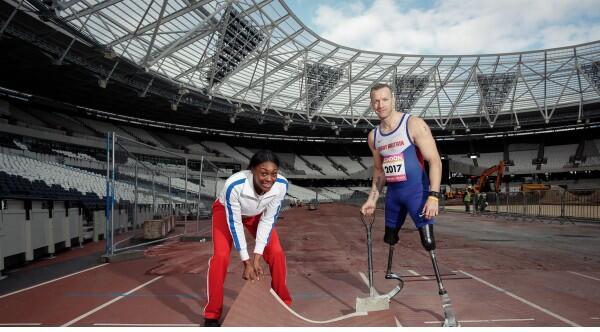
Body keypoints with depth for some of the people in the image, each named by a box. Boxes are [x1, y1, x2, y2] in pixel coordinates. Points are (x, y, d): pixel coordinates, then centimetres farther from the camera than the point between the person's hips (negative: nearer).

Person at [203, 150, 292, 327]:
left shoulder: (281, 185, -34)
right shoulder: (234, 185, -43)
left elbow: (268, 221, -22)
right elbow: (234, 223, -31)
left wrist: (257, 257, -24)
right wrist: (247, 262, -27)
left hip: (256, 214, 3)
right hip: (226, 211, -3)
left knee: (276, 253, -7)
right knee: (221, 256, -17)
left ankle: (283, 304, 14)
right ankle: (212, 315, 0)